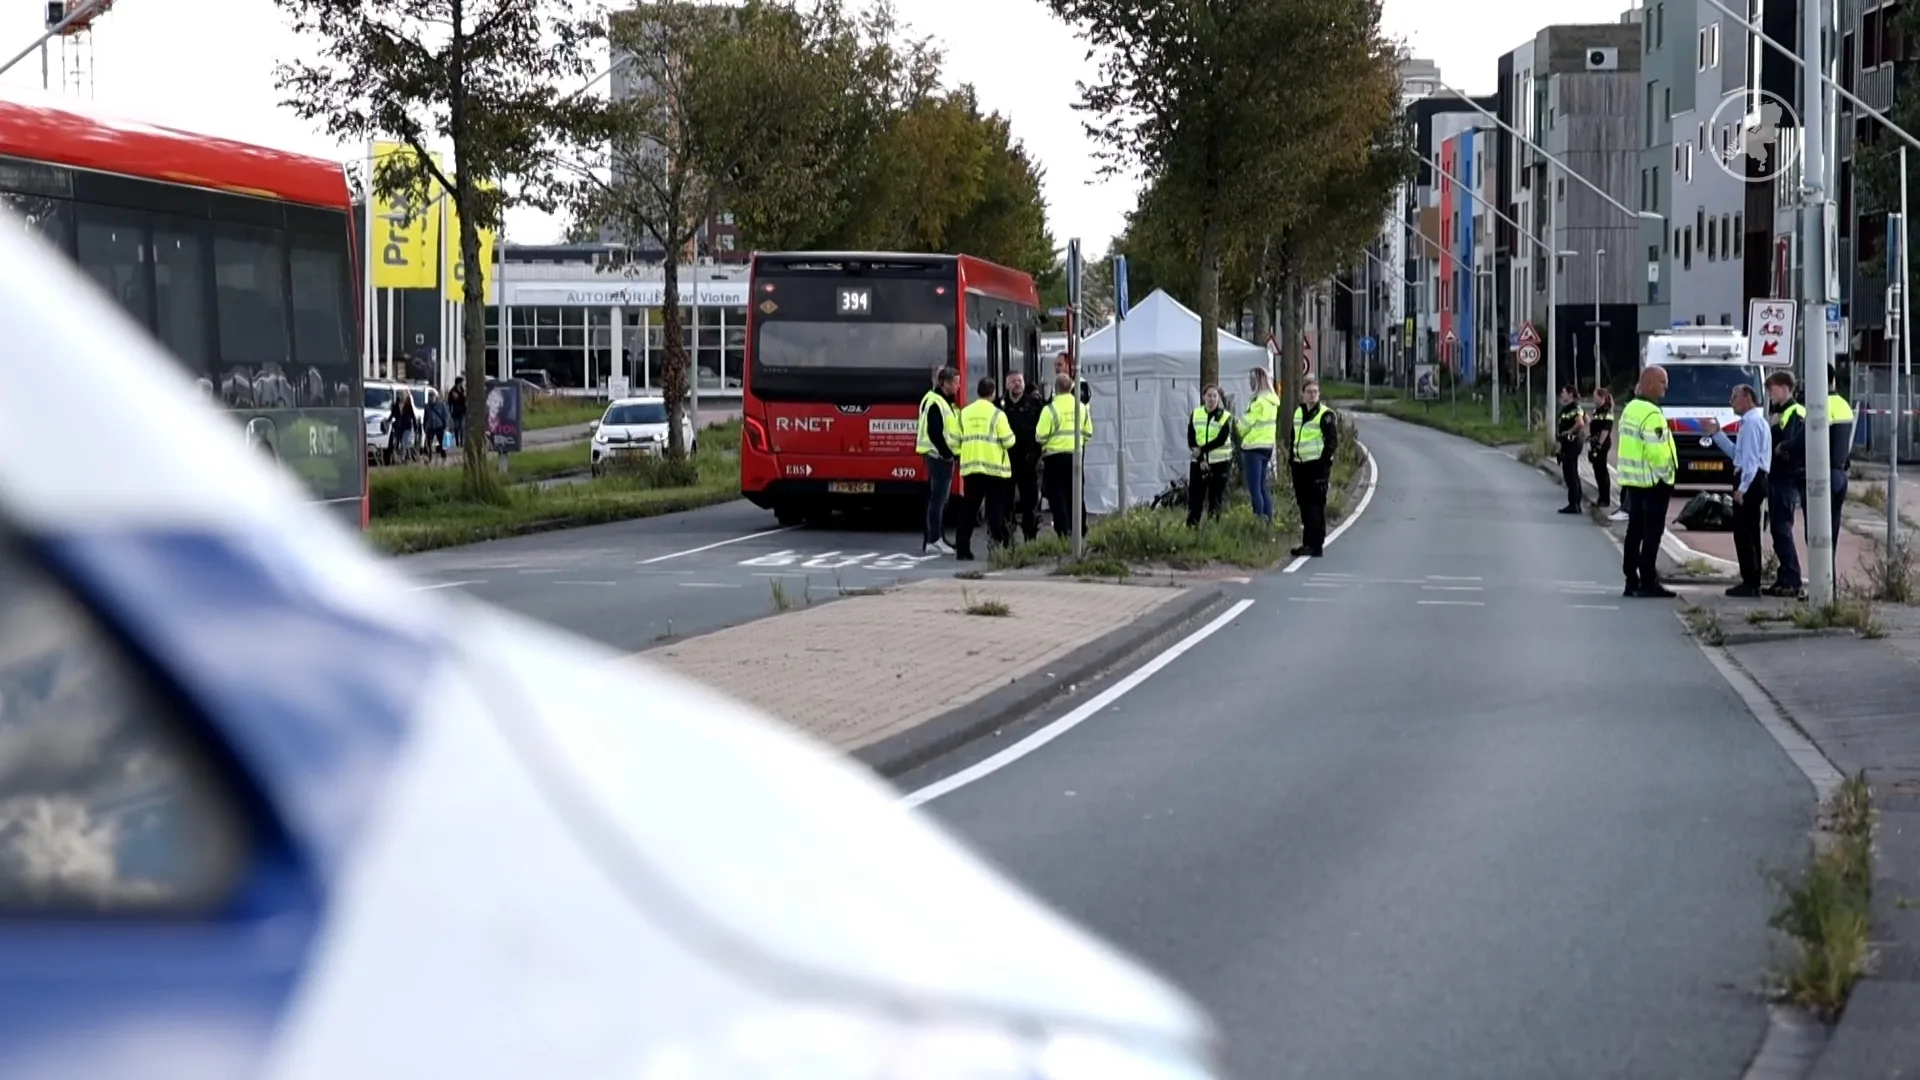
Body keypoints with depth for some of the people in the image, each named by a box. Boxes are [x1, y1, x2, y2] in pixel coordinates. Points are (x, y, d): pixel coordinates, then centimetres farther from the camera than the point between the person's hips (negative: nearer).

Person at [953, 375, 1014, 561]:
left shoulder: (965, 413, 6)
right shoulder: (997, 414, -7)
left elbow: (956, 439, 7)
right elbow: (1008, 441, -7)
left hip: (969, 467, 4)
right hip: (994, 467, -4)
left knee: (968, 510, 8)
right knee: (995, 511, 1)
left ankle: (962, 549, 5)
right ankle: (995, 545, -9)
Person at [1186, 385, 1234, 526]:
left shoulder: (1225, 416, -1)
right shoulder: (1195, 414, 6)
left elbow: (1221, 440, -13)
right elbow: (1191, 439, -1)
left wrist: (1202, 449, -18)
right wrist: (1200, 460, -12)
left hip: (1220, 463, -2)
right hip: (1198, 462, 2)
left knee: (1216, 498, -1)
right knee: (1195, 496, -1)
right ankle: (1191, 527, 2)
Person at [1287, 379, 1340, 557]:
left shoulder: (1326, 415, -6)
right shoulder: (1297, 413, 15)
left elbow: (1332, 441, -9)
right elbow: (1292, 439, 22)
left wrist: (1325, 462, -15)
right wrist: (1290, 461, 16)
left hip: (1317, 466, -7)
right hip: (1300, 466, 7)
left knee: (1316, 506, -7)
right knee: (1304, 506, 10)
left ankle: (1315, 545, -6)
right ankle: (1308, 543, 18)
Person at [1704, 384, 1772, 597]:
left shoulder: (1752, 422, -13)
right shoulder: (1751, 421, 20)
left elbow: (1751, 457, -21)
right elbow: (1736, 452, 25)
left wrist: (1742, 487, -24)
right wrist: (1716, 434, 22)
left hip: (1749, 481, -11)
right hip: (1752, 481, 11)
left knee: (1744, 533, -9)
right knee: (1749, 533, 14)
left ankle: (1750, 584, -10)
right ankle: (1752, 582, 18)